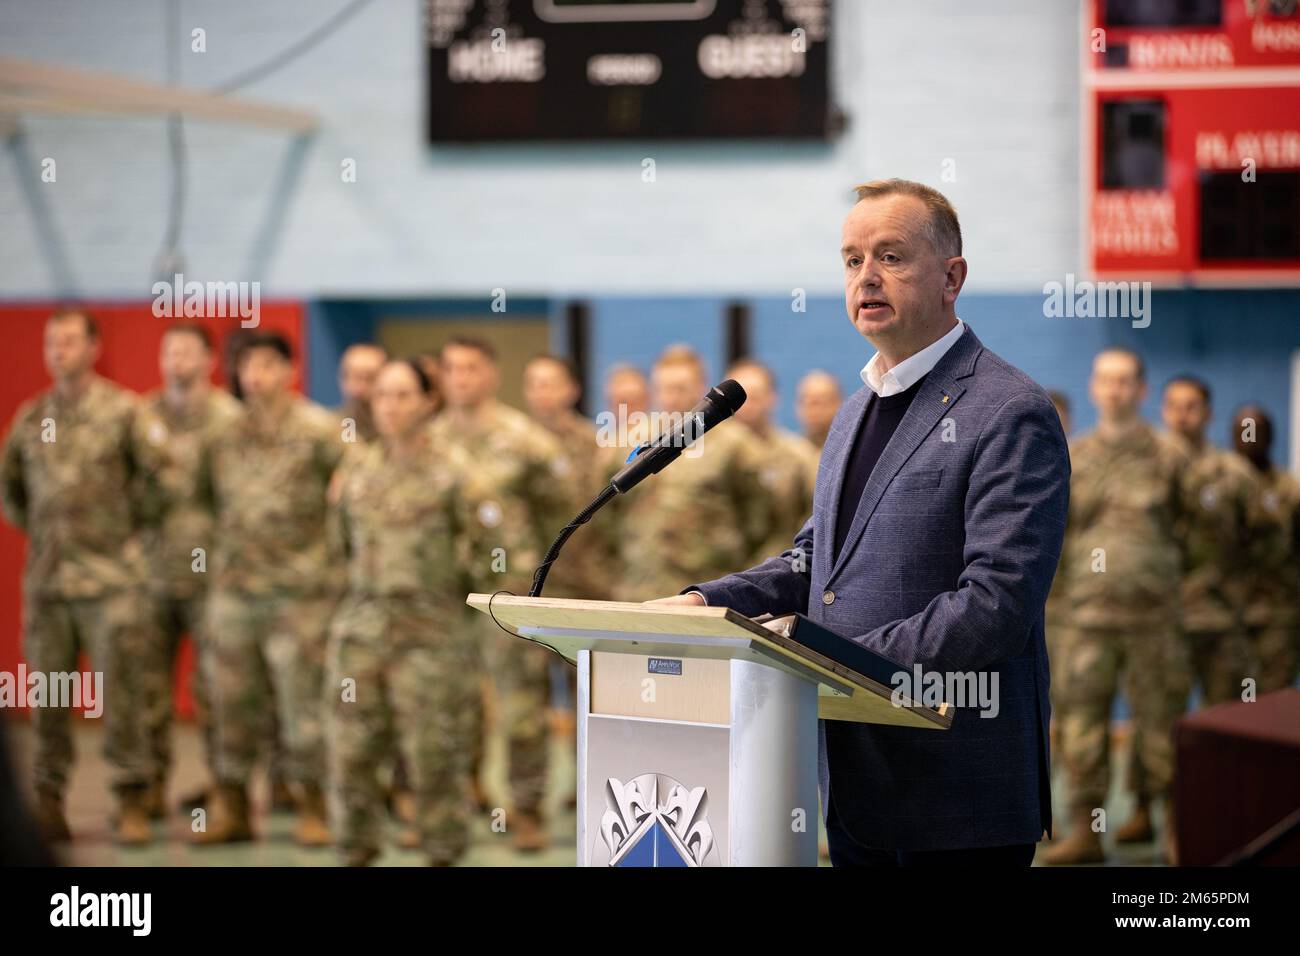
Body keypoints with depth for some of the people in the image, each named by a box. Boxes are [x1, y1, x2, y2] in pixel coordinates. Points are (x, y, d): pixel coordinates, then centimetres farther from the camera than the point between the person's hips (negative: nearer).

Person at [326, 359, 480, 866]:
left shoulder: (451, 469, -4)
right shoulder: (357, 465, 10)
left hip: (429, 626, -4)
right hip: (361, 620, 4)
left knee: (433, 749, -1)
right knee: (350, 744, 4)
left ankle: (442, 851, 10)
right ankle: (356, 849, 15)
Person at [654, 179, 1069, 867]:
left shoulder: (1012, 414, -13)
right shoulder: (859, 409, 18)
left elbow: (998, 605, -21)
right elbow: (815, 558, 23)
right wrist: (707, 603, 5)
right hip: (857, 785, 8)